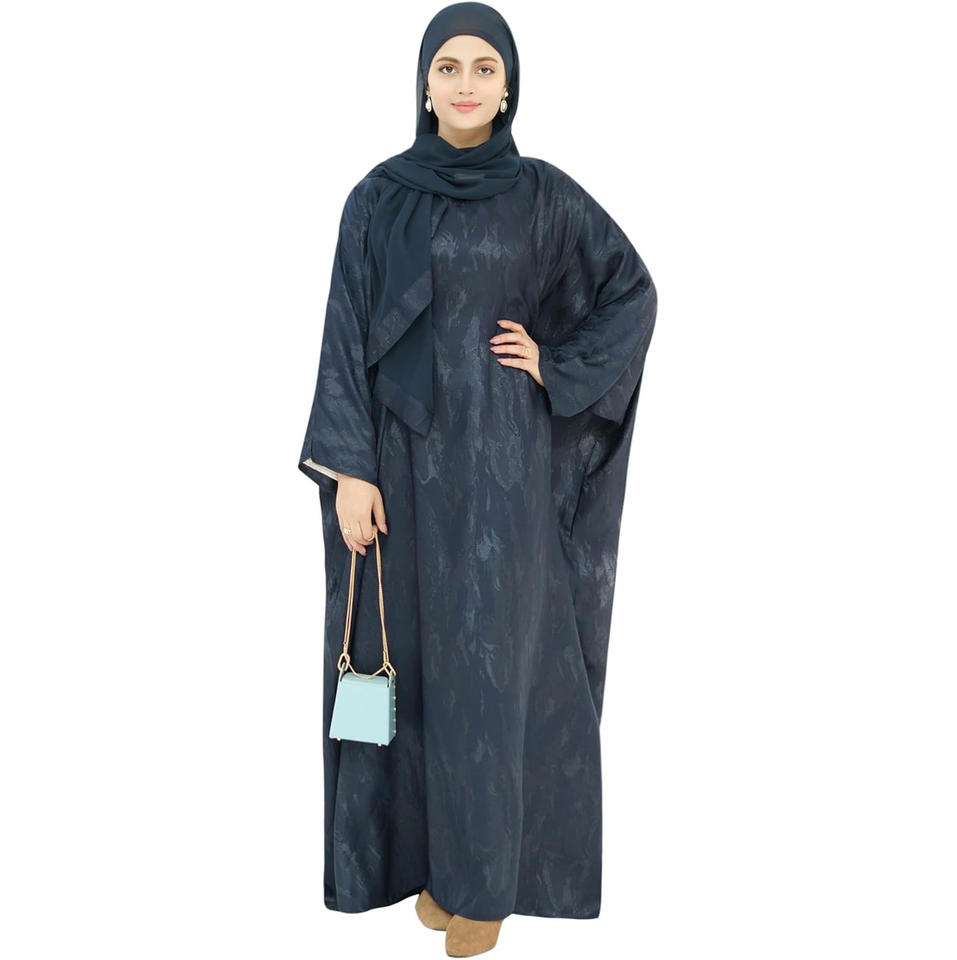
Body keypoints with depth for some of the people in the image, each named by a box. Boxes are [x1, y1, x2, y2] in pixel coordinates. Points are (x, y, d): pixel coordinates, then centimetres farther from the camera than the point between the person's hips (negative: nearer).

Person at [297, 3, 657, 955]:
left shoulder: (544, 192, 1)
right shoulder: (378, 197, 1)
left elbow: (634, 292, 8)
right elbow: (346, 334, -1)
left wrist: (557, 368, -4)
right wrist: (347, 469, -8)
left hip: (502, 455, -1)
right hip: (406, 448, 1)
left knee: (490, 653, 1)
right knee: (419, 649, 7)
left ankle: (484, 870, 15)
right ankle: (429, 847, 24)